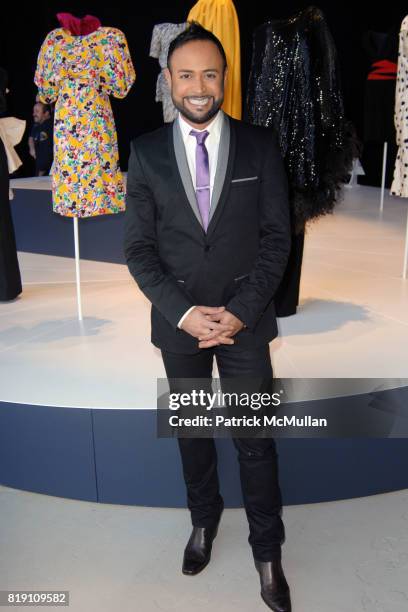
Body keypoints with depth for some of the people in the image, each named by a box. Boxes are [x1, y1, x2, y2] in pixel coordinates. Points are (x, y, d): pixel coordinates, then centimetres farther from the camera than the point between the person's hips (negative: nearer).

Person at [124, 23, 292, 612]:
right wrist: (183, 312, -14)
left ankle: (267, 550, 28)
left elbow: (277, 237, -4)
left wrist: (240, 311, -14)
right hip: (178, 321, 2)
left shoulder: (260, 145, -3)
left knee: (256, 439, 7)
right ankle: (203, 518, 44)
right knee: (191, 430, 18)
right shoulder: (146, 152, -2)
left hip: (245, 320, -1)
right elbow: (138, 247, -2)